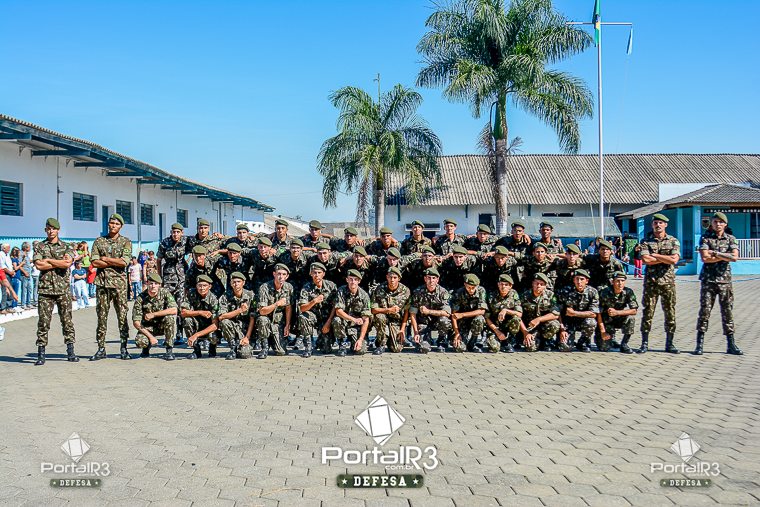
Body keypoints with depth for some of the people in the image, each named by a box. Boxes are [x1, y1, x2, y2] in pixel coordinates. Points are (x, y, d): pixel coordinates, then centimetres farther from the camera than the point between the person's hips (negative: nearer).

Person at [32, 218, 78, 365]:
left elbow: (68, 263, -12)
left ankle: (70, 352, 7)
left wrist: (48, 260, -7)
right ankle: (41, 354, 4)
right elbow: (39, 265, -7)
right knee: (43, 322, -1)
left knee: (67, 321, 2)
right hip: (45, 290, 0)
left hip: (63, 289, 0)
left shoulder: (67, 247, 8)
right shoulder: (39, 246, 8)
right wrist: (60, 262, -7)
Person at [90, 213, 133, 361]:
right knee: (101, 316, 3)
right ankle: (101, 349, 8)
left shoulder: (126, 242, 6)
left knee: (122, 315, -2)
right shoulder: (99, 241, 11)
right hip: (102, 282, 2)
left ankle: (124, 348, 3)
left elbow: (124, 261, -10)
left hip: (119, 282, -2)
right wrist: (115, 262, -7)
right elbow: (94, 262, -2)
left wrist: (105, 259, -6)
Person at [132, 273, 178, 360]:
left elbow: (174, 310, -29)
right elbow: (136, 322, -14)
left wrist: (153, 314, -28)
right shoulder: (140, 298, -14)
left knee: (170, 317, -32)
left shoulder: (165, 293, -14)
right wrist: (150, 336, -23)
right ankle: (147, 347, 12)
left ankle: (169, 349, -18)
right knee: (139, 341, -29)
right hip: (148, 327, 0)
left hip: (163, 326, 0)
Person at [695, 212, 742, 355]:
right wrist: (724, 256, -8)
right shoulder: (705, 238, 3)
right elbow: (705, 258, -10)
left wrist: (715, 253, -10)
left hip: (725, 280, 2)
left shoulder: (731, 239, 8)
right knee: (704, 311, -3)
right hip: (708, 280, -2)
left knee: (727, 311, 4)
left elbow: (735, 257, -8)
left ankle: (731, 345, 9)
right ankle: (699, 344, 1)